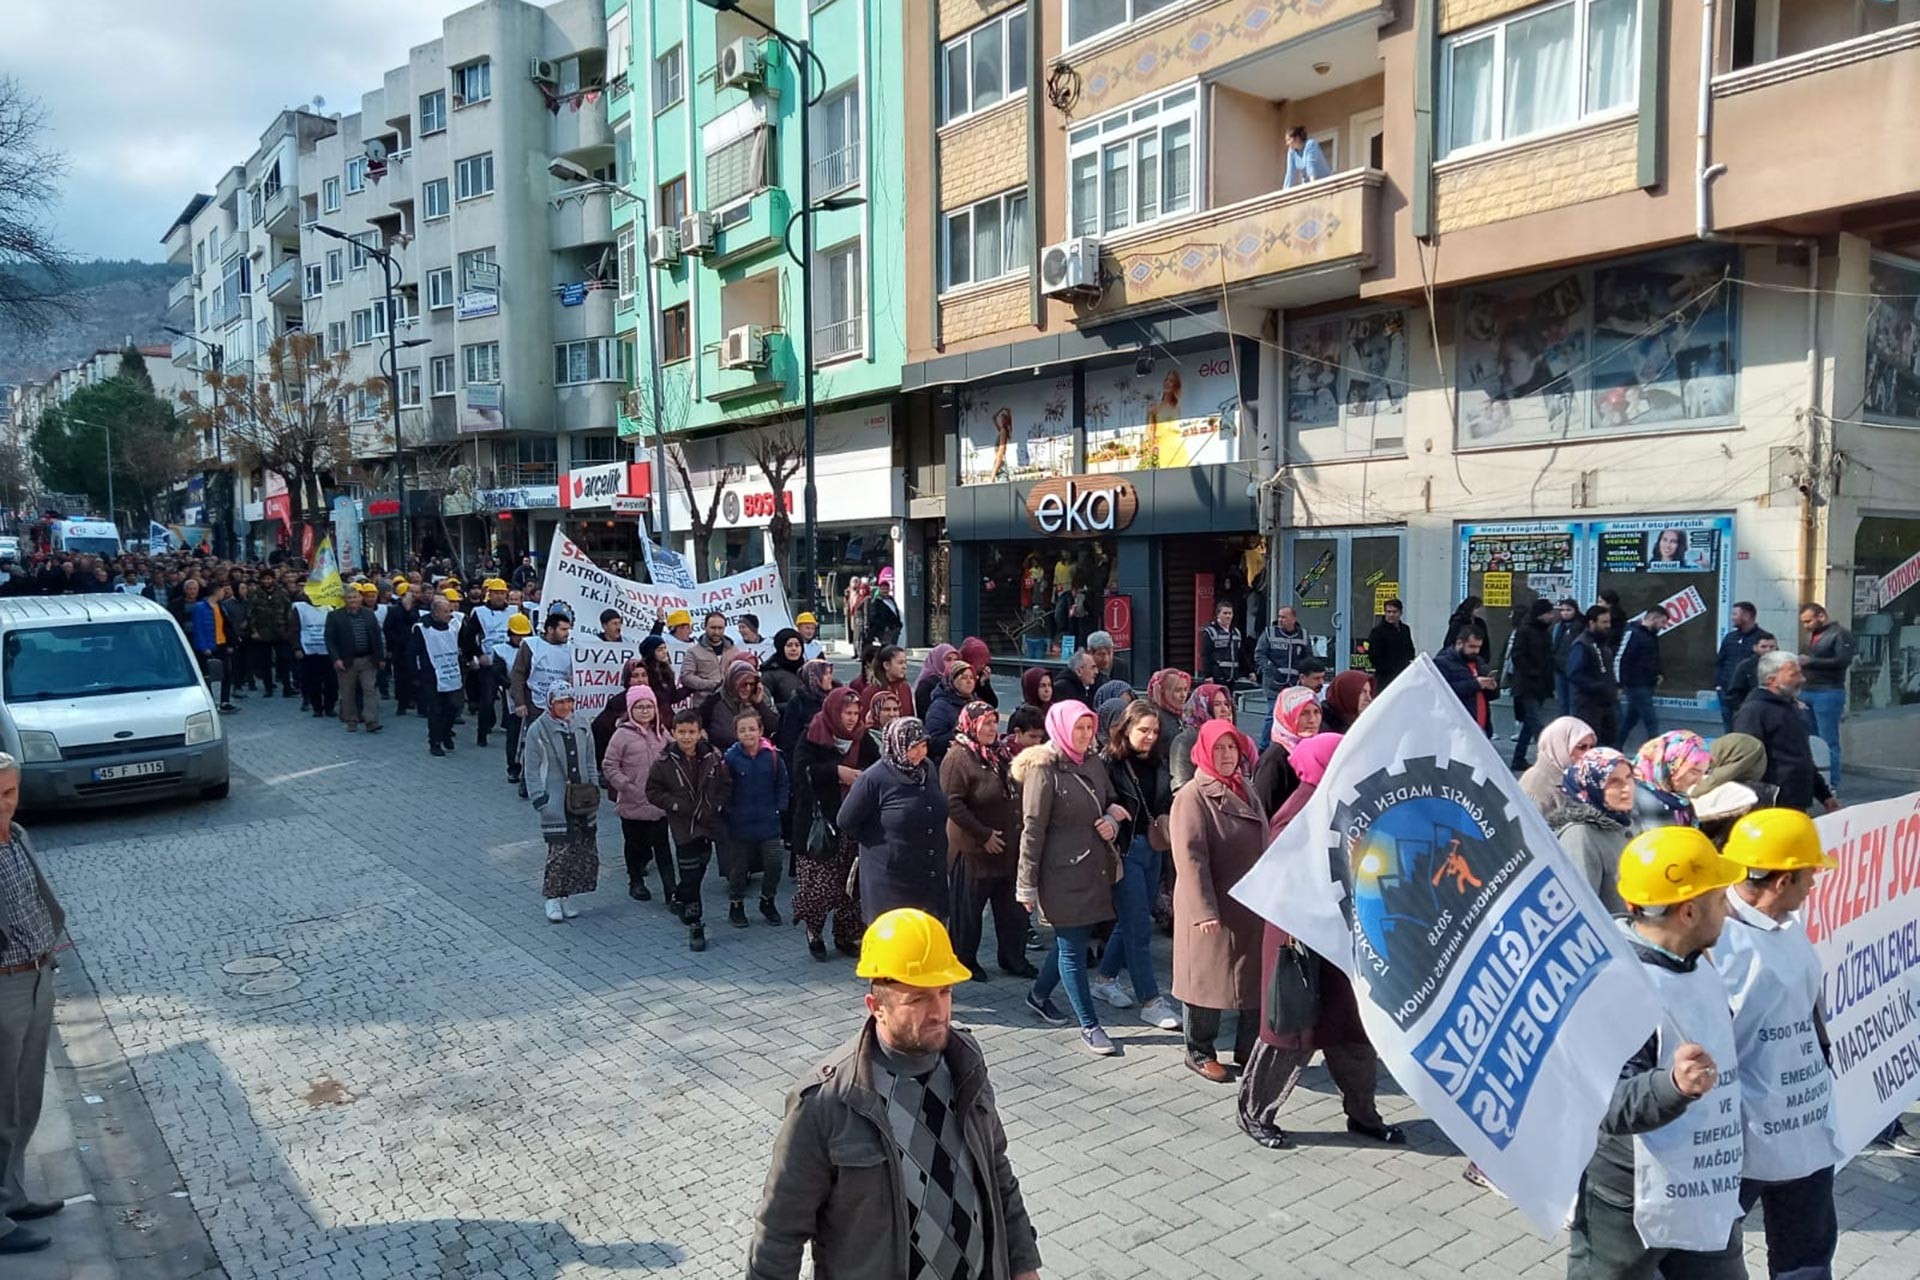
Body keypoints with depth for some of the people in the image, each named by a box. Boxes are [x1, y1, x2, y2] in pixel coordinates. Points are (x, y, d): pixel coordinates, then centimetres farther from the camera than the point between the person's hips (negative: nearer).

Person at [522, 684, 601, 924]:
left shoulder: (581, 726, 7)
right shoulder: (538, 730, -7)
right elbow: (532, 769, -5)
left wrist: (594, 788, 11)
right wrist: (538, 798, -10)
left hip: (582, 801, 5)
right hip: (556, 802, -5)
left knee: (587, 850, 5)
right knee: (559, 850, -8)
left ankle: (567, 896, 19)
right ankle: (553, 899, 7)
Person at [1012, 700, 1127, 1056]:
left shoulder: (1094, 762, 6)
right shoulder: (1044, 769, -13)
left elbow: (1111, 803, 20)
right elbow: (1033, 829, -13)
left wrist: (1112, 821, -4)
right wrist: (1028, 885, -12)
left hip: (1096, 865, 7)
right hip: (1063, 870, -7)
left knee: (1074, 939, 17)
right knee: (1073, 946, 2)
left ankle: (1038, 996, 38)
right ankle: (1089, 1026, 11)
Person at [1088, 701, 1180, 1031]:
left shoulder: (1157, 765, 8)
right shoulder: (1109, 764, -12)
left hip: (1151, 850, 7)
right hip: (1124, 851, -7)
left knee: (1130, 921, 17)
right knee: (1139, 927, -3)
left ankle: (1105, 979, 33)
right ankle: (1150, 1001, 4)